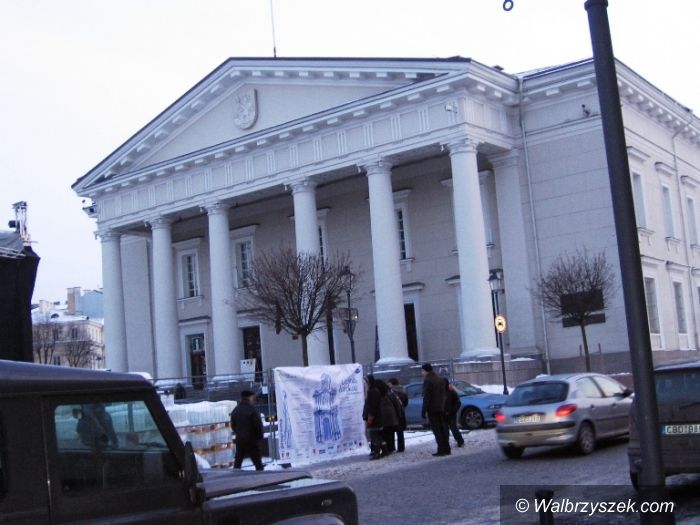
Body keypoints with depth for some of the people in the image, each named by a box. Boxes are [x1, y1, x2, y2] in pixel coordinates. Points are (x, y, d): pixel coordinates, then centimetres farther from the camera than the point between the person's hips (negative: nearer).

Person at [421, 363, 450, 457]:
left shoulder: (428, 381, -13)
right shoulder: (440, 379, 14)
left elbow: (426, 397, -17)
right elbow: (444, 394, 16)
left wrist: (424, 410, -14)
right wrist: (442, 405, 19)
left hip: (432, 409, -8)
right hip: (441, 408, 8)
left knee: (436, 430, -6)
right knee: (443, 429, 12)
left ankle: (441, 450, -9)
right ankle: (447, 449, 15)